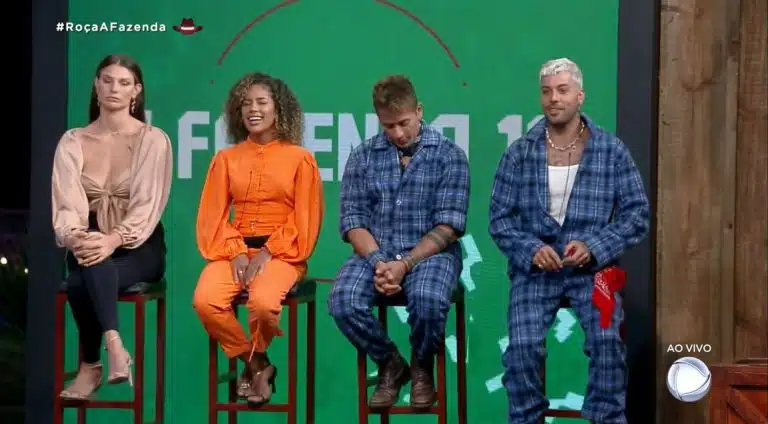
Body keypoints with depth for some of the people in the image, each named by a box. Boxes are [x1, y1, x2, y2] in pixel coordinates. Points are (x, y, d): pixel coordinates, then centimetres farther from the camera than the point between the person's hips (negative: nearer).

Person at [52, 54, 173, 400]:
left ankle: (90, 365, -32)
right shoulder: (72, 142, 7)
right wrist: (74, 236, -28)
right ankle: (114, 347, -35)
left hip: (139, 246, -2)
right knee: (85, 274, -36)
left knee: (85, 278, -35)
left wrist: (114, 239, -30)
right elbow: (66, 202, -5)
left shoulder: (153, 140, -1)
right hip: (90, 241, 2)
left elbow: (148, 203, -12)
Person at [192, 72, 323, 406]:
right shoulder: (226, 158, 12)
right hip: (234, 249, 3)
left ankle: (255, 359, 2)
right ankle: (257, 365, -3)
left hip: (281, 252, -3)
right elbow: (214, 215, 7)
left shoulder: (300, 158, 3)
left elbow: (304, 220, -2)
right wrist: (236, 253, -10)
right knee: (205, 301, -26)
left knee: (263, 302, -34)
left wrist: (267, 253, -13)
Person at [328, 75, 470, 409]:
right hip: (376, 252, 3)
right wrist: (378, 262, -17)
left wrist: (405, 264, -19)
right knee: (343, 301, -28)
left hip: (431, 253, -2)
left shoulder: (449, 155, 0)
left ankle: (421, 366, -2)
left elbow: (449, 225, -8)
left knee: (428, 300, -36)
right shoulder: (362, 157, 8)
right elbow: (353, 220, 1)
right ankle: (390, 363, 1)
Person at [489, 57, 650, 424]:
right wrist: (531, 250, -14)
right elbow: (499, 218, 4)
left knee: (606, 339, -26)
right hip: (535, 267, 0)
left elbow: (637, 214, 1)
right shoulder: (518, 154, 3)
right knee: (523, 345, -23)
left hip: (592, 267, 0)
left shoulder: (612, 151, 2)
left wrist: (594, 247, -14)